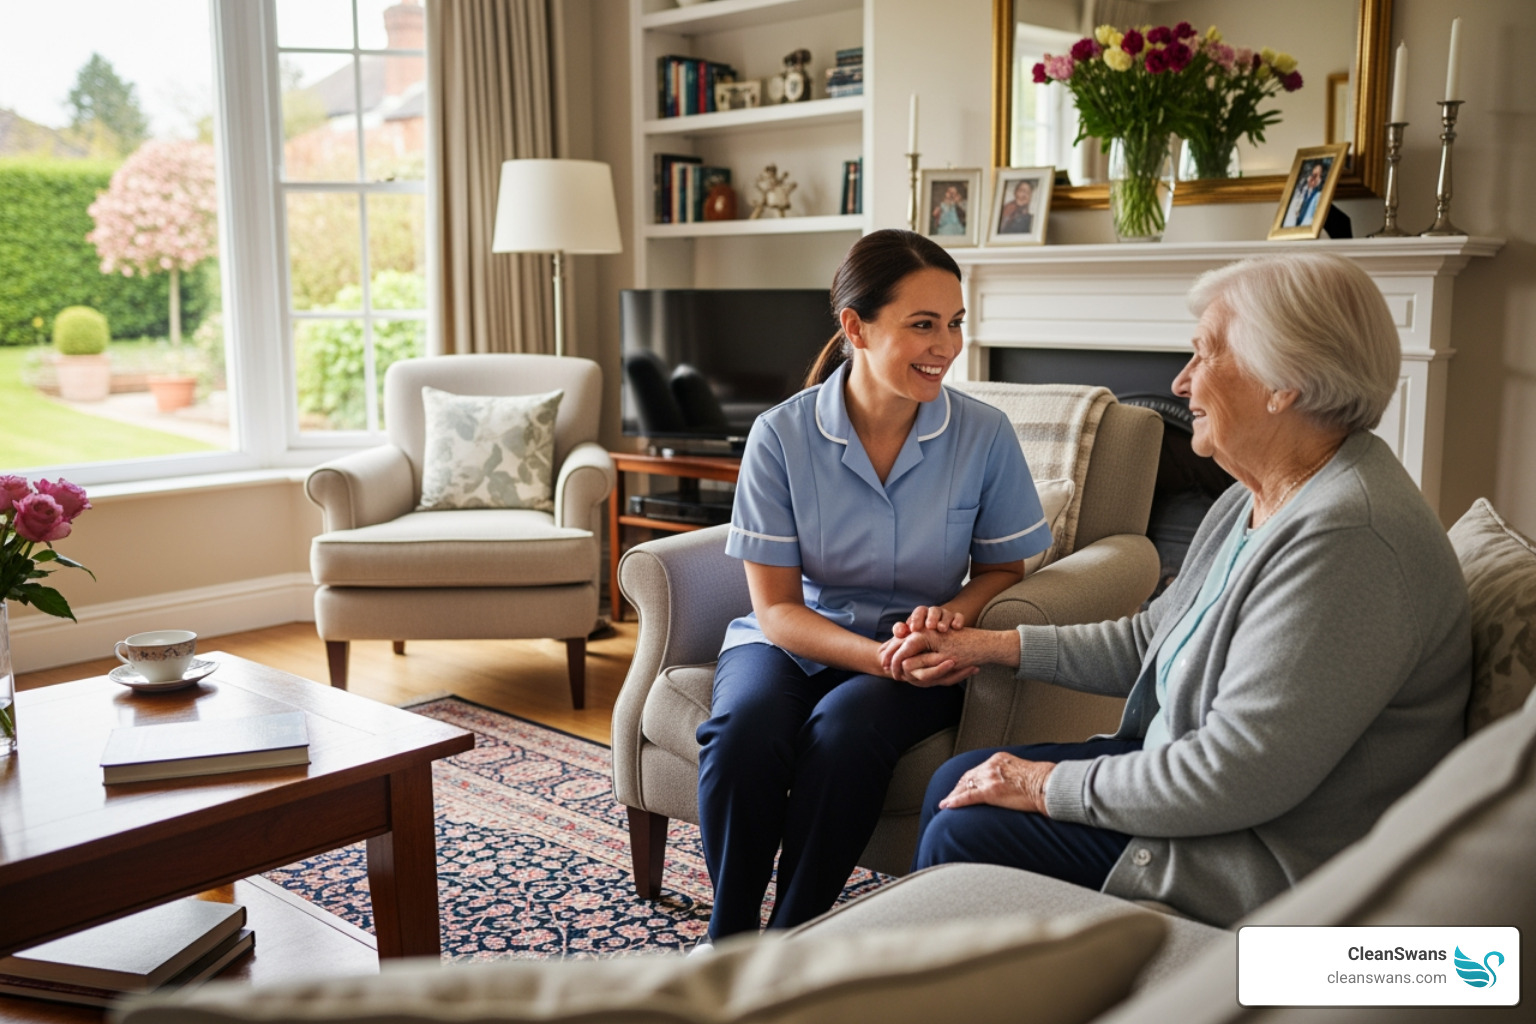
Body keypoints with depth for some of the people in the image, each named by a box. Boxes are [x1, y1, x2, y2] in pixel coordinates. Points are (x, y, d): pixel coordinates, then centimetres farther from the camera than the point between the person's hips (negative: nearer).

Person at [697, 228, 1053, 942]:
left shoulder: (984, 436, -7)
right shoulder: (782, 435, -10)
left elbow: (1003, 569, 7)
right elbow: (777, 608, -10)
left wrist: (954, 611, -16)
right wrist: (881, 654, -26)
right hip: (796, 639, 0)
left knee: (845, 728, -33)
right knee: (744, 729, -32)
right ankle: (729, 937, -7)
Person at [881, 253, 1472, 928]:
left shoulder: (1346, 538, -28)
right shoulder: (1258, 500, 6)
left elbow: (1238, 771, -30)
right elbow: (1152, 640, 16)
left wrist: (1051, 785, -19)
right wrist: (993, 646, 11)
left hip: (1276, 871, -10)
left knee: (965, 835, -11)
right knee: (957, 784, 9)